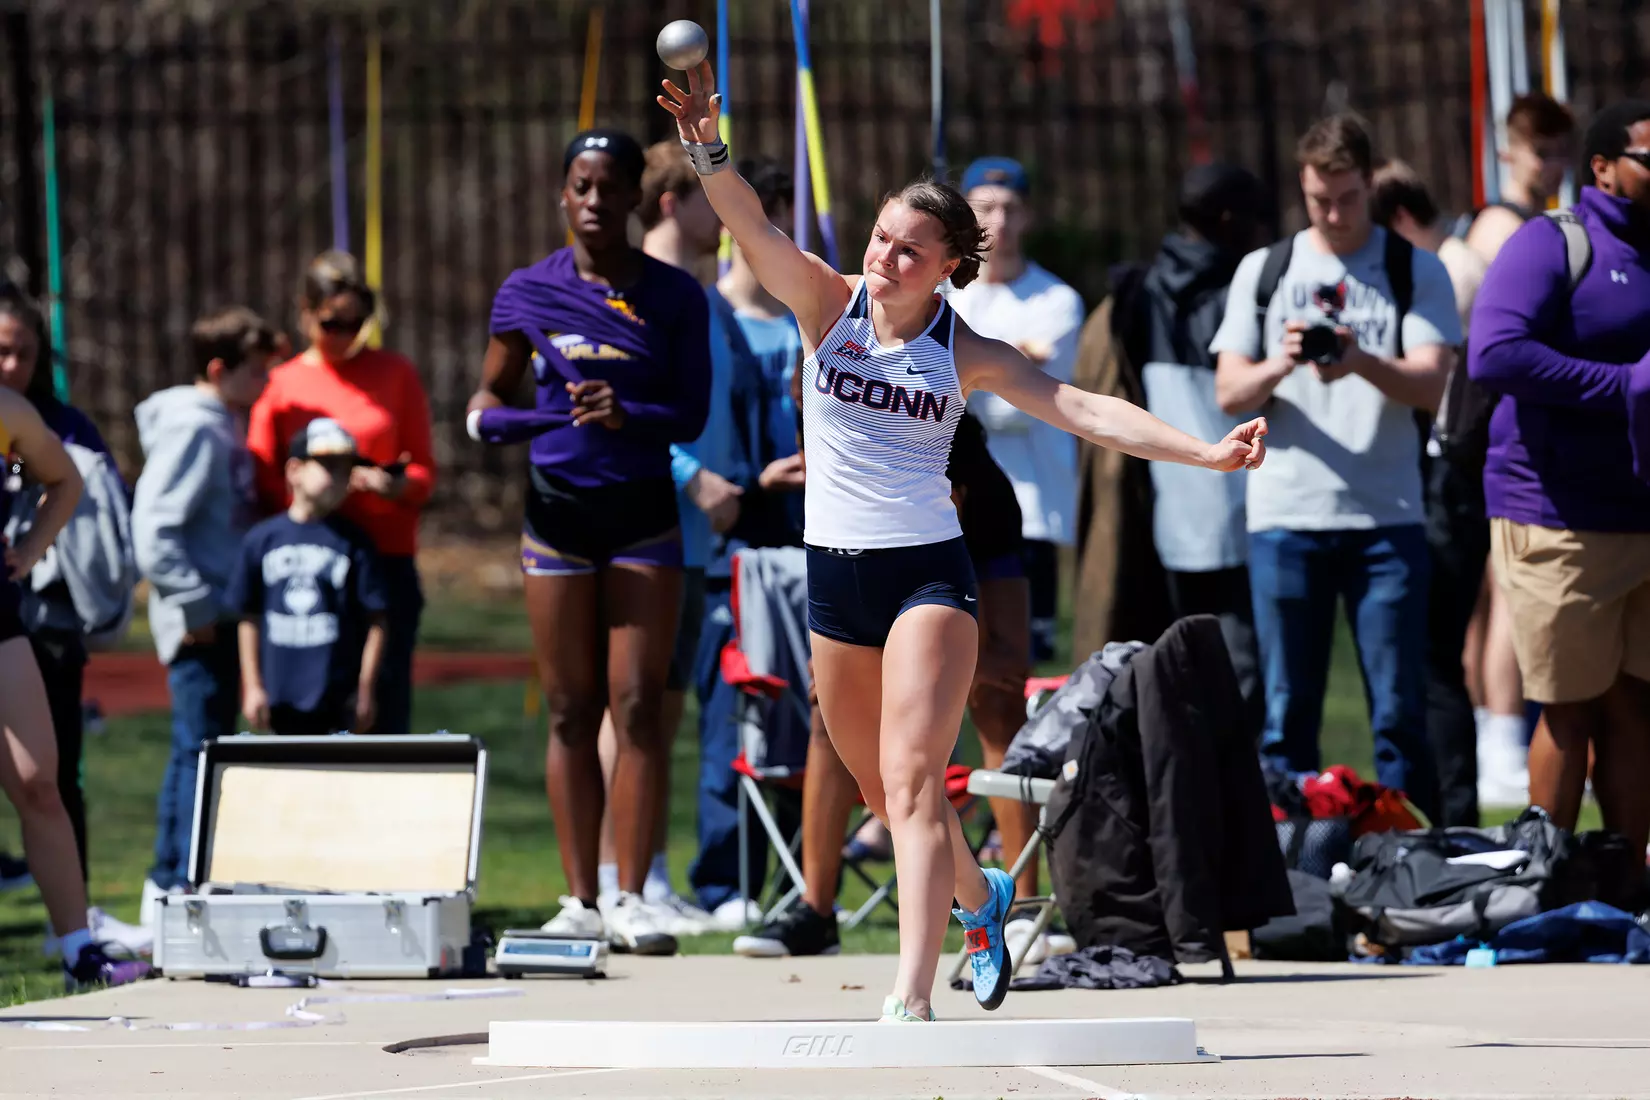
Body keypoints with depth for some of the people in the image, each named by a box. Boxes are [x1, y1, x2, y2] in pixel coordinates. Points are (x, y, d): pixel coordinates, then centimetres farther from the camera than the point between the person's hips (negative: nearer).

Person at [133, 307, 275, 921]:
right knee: (201, 749, -8)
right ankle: (182, 888, -6)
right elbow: (154, 529, -22)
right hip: (201, 619, -10)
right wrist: (195, 605, -20)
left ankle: (168, 887, 21)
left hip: (223, 615, 10)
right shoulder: (191, 430, -16)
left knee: (198, 749, 14)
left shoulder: (224, 427, 14)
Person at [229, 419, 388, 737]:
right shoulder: (262, 539, 4)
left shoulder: (354, 542, -1)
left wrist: (366, 691, -3)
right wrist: (253, 687, 6)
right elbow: (249, 618, 8)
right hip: (284, 697, 2)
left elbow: (375, 621, 0)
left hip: (342, 698, -2)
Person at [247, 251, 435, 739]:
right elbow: (263, 484, 7)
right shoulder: (281, 384, 9)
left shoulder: (397, 375, 10)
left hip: (386, 561, 0)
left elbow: (424, 471, 10)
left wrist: (393, 485, -13)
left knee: (385, 706, -6)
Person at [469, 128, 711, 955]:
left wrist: (627, 414, -20)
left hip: (643, 513, -1)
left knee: (638, 705, -7)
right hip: (557, 508, 1)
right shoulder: (529, 291, 4)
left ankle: (632, 898, -5)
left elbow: (692, 416, -1)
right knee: (570, 710, 1)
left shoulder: (674, 296, 2)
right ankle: (579, 900, 5)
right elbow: (495, 385, 14)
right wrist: (488, 412, -9)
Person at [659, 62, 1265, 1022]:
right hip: (836, 573, 3)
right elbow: (752, 226, -15)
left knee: (912, 782, -16)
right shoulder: (829, 304, 0)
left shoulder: (966, 353, -2)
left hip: (929, 572, -3)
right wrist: (708, 147, -34)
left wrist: (1206, 450, -17)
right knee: (885, 792, 14)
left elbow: (1084, 411, -7)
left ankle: (913, 998, -23)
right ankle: (982, 898, 44)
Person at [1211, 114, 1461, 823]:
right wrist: (1279, 365, -15)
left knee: (1400, 711, -2)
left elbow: (1432, 385, -5)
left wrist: (1361, 363, -25)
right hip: (1285, 517, 1)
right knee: (1287, 713, 3)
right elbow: (1229, 393, 6)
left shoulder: (1417, 272, 6)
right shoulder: (1262, 272, 12)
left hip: (1387, 518, -1)